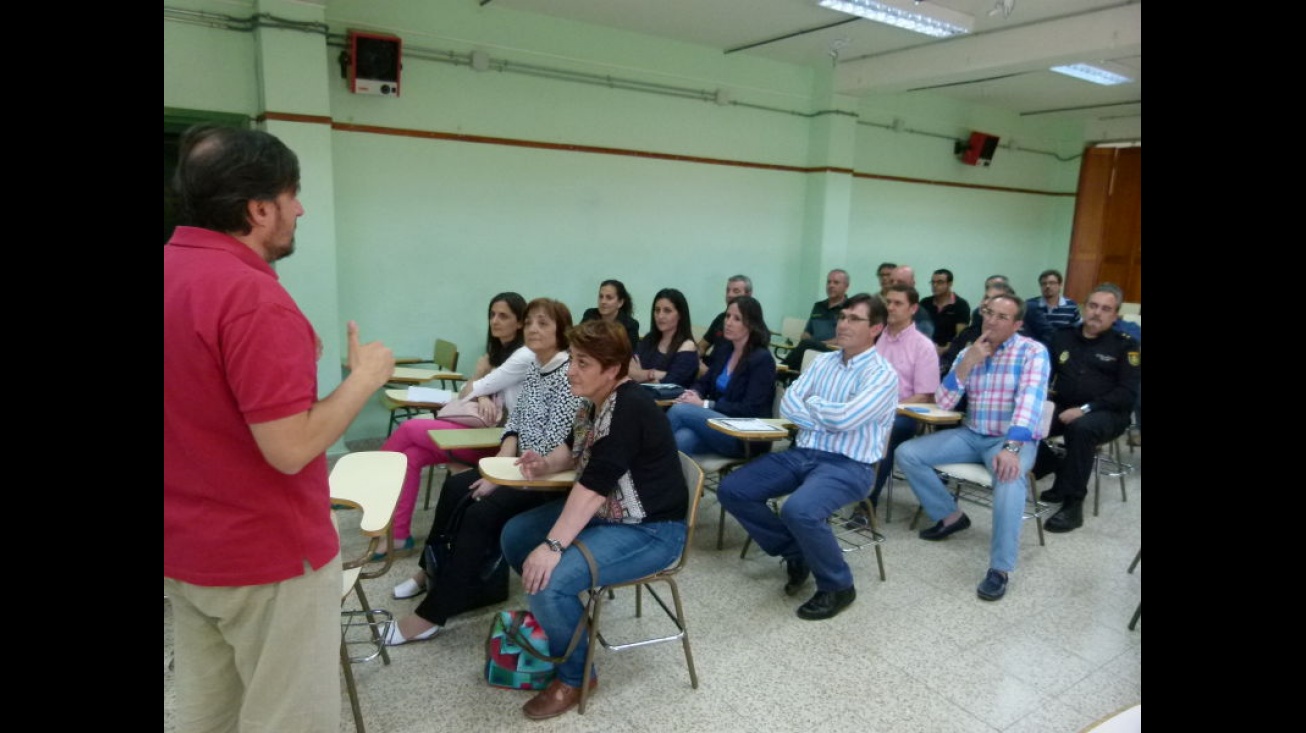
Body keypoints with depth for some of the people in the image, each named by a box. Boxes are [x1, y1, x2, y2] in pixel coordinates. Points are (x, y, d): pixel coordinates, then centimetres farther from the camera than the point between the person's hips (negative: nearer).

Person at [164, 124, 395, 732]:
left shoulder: (176, 272, 3)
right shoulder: (253, 295, -25)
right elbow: (290, 449, -26)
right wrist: (366, 377, -14)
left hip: (185, 548, 9)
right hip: (266, 555, -9)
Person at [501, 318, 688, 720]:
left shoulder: (631, 408, -25)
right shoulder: (599, 401, 4)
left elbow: (594, 484, -31)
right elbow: (578, 452, 19)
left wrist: (553, 545, -34)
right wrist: (546, 463, -2)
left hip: (650, 531, -10)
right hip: (604, 514, 10)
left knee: (549, 579, -26)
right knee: (515, 535, 11)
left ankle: (574, 677, 0)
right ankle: (557, 615, 28)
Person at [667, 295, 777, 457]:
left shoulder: (762, 360, -8)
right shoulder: (723, 349, 14)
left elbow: (750, 410, -15)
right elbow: (704, 382, 20)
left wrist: (705, 404, -17)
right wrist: (694, 394, -6)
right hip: (718, 422, 6)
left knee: (679, 410, -26)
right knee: (682, 439, -31)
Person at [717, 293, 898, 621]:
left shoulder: (882, 374, -9)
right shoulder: (823, 361, 12)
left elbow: (844, 418, -22)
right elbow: (788, 402, 2)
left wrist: (812, 403, -3)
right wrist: (828, 422, -13)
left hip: (849, 465, -7)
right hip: (801, 454, 7)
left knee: (798, 510, -35)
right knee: (732, 490, -5)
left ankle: (837, 586, -7)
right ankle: (796, 553, 11)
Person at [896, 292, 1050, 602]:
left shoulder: (1033, 351, -9)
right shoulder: (968, 352, 6)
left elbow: (1030, 401, -24)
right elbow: (943, 403, -1)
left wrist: (1011, 447, -38)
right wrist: (967, 363, -13)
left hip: (1014, 440, -5)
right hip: (971, 435, 5)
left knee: (1009, 476, -39)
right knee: (906, 453, -9)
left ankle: (1000, 569, -28)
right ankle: (951, 516, 10)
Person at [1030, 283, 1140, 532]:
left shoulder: (1126, 345, 2)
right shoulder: (1063, 337, 13)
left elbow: (1128, 393, -7)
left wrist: (1085, 409, -20)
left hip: (1107, 414, -4)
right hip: (1063, 409, 4)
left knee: (1081, 428, -39)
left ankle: (1073, 504, -28)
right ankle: (1064, 475, -1)